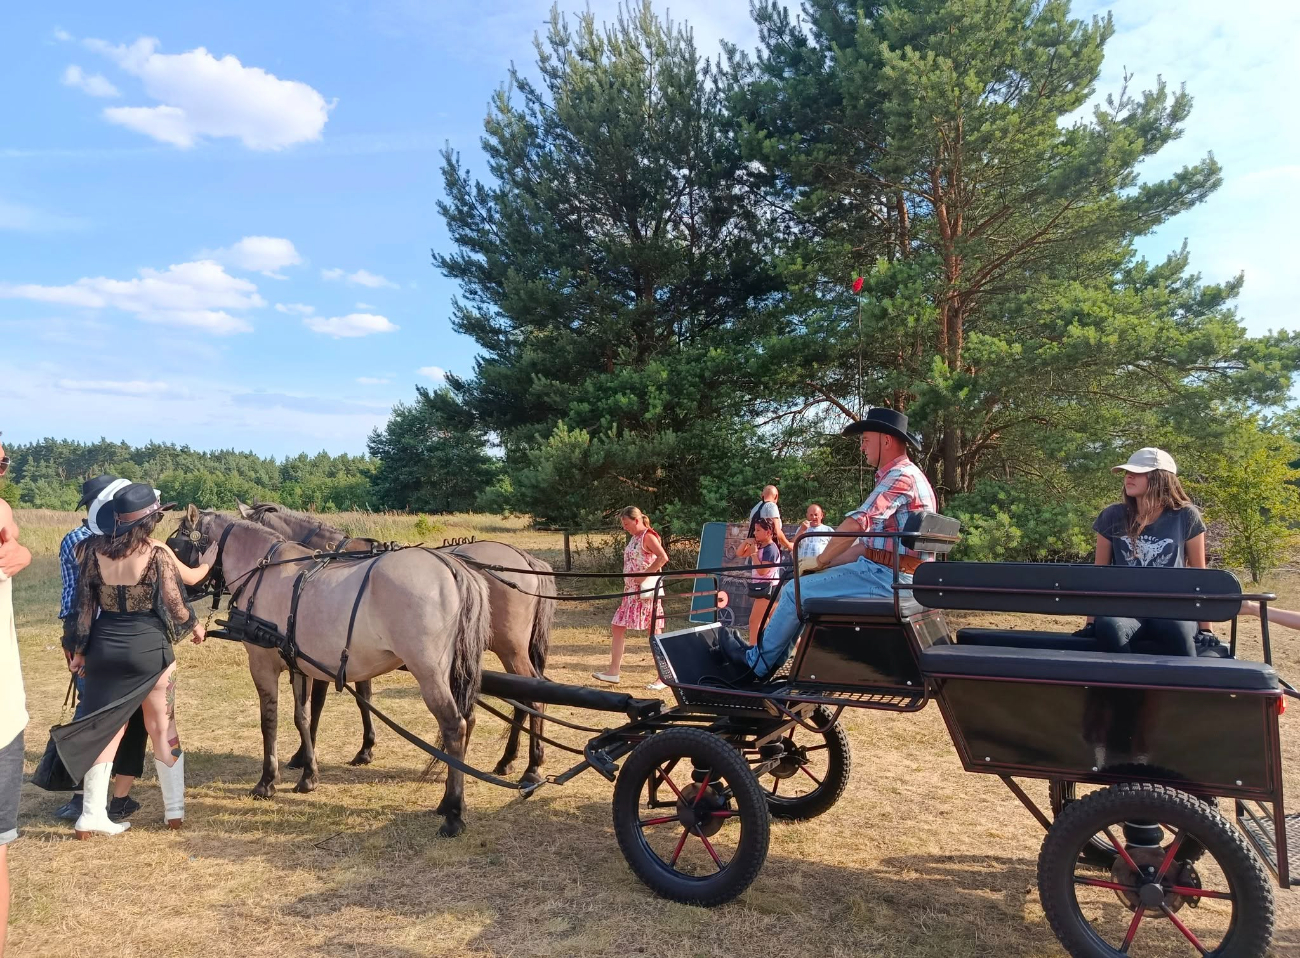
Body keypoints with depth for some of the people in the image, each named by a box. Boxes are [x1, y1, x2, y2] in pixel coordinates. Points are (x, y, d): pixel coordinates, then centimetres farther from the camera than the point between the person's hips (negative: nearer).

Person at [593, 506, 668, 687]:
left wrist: (644, 575, -23)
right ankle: (613, 672, 12)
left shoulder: (648, 536, -11)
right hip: (631, 592, 10)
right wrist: (627, 586, 10)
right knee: (617, 627, 7)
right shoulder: (634, 538, 15)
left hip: (646, 591, -10)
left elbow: (663, 558, -25)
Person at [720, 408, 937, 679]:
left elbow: (857, 523, -23)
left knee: (797, 591, -6)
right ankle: (770, 660, 17)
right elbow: (870, 541, 21)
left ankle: (757, 663, 10)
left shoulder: (901, 475, -14)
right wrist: (826, 564, 14)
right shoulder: (900, 476, 20)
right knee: (808, 583, 16)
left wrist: (820, 560, -10)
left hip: (885, 575, -10)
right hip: (889, 574, 10)